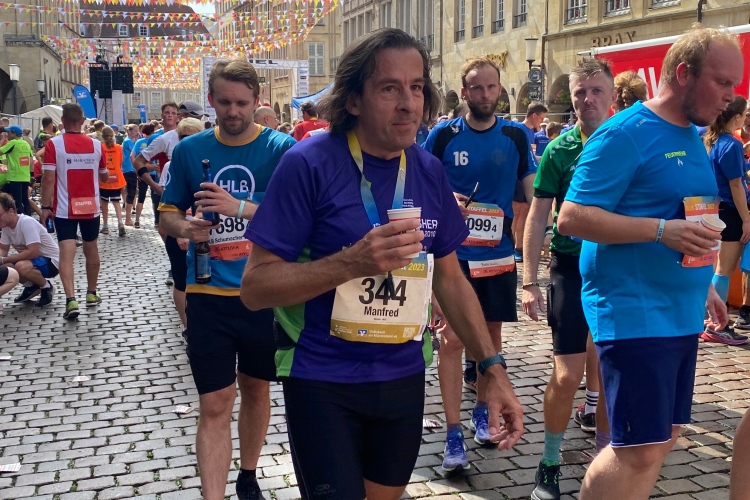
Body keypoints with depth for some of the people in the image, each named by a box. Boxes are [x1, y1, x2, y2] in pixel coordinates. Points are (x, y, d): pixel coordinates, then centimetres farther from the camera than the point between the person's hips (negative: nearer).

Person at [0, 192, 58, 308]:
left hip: (51, 261, -9)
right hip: (31, 259, 9)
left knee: (22, 267, -35)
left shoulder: (27, 222, -27)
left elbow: (33, 252, -32)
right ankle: (31, 286, 13)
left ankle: (46, 287, -7)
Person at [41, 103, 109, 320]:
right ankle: (91, 294, 28)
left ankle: (71, 299, -19)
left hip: (64, 209, -3)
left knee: (67, 253, -6)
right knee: (91, 249, 17)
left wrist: (45, 207, -7)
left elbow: (48, 178, -14)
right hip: (90, 207, 3)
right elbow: (105, 176, 12)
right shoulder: (96, 144, 0)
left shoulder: (54, 144, -10)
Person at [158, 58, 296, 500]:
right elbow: (168, 214, 10)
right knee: (215, 405, -2)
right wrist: (185, 227, -13)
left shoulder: (281, 148, -5)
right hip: (209, 295, 0)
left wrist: (238, 206, -26)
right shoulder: (189, 150, 3)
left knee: (256, 388, 17)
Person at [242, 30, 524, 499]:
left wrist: (492, 366, 3)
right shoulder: (309, 164, -16)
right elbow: (255, 287, -17)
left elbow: (449, 276, 10)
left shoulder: (430, 171, 0)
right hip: (322, 381, -5)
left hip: (403, 377, 5)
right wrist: (351, 262, -31)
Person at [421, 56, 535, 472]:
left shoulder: (516, 136, 3)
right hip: (453, 254, -2)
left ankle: (481, 411, 34)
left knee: (491, 334, 14)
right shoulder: (443, 135, -3)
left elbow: (534, 192, 9)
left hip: (499, 254, 3)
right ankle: (453, 434, 1)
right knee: (452, 339, -6)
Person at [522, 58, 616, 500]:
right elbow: (538, 217, -1)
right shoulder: (559, 150, -3)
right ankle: (550, 463, 14)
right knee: (567, 375, -4)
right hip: (572, 268, -2)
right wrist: (530, 282, -6)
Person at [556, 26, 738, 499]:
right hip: (633, 313, -9)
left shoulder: (693, 138, 14)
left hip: (680, 313, 9)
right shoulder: (625, 134, -14)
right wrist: (661, 230, -26)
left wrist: (704, 286, 21)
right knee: (642, 450, -8)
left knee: (662, 437, 14)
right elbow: (571, 217, -19)